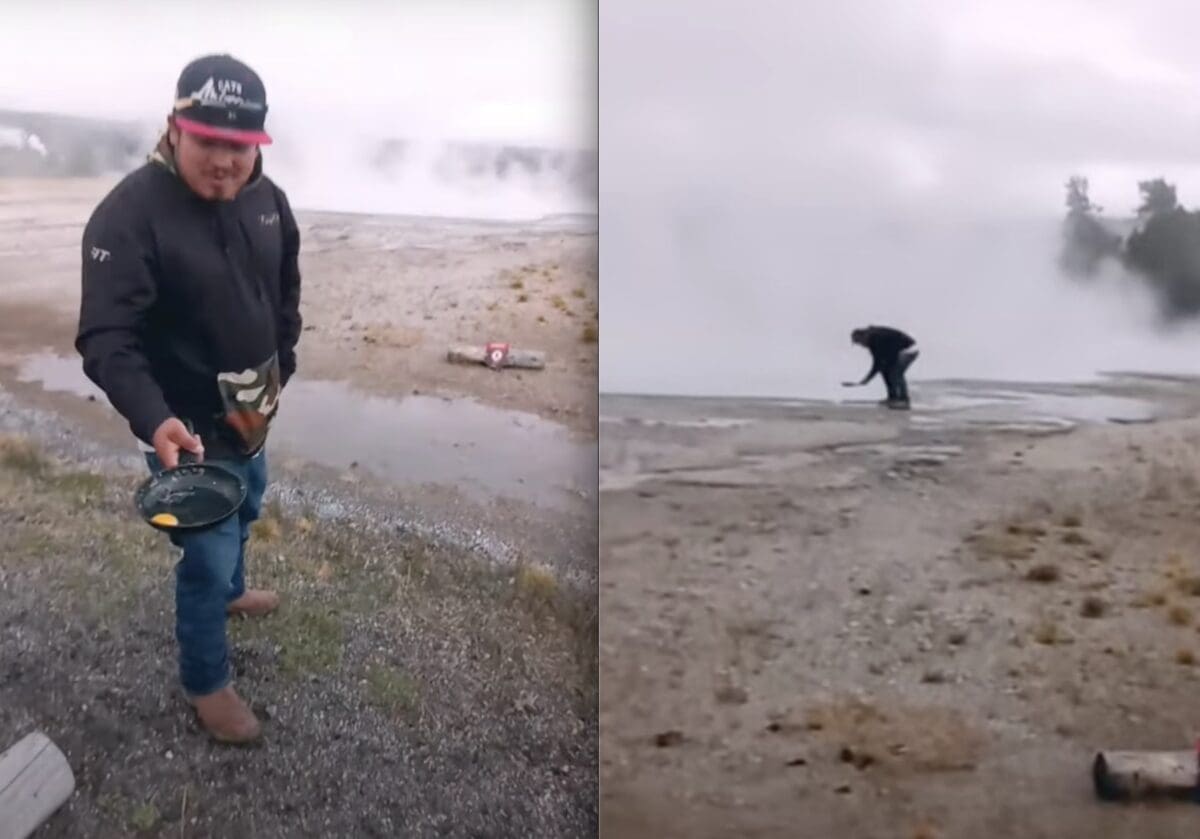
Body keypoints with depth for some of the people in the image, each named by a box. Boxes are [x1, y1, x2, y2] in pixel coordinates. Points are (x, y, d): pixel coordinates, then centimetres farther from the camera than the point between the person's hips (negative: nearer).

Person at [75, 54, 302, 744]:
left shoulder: (267, 199, -5)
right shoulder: (129, 214, -27)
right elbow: (105, 339, -32)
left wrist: (280, 369, 12)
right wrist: (154, 419, -45)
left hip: (251, 412, 7)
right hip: (188, 425, -7)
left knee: (244, 514, 30)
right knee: (208, 555, 2)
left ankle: (230, 590, 60)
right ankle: (207, 682, 25)